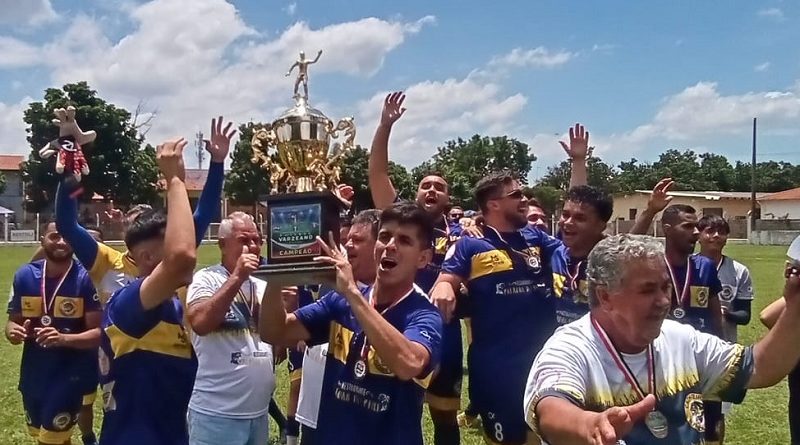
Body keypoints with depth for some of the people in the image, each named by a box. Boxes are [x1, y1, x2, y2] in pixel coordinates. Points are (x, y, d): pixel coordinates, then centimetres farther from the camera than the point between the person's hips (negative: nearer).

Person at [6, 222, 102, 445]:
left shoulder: (86, 277, -15)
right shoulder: (25, 275, -1)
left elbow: (99, 332, -16)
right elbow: (13, 320, 7)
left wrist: (63, 338, -32)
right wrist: (13, 331, -16)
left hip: (73, 370, -5)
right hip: (34, 371, 6)